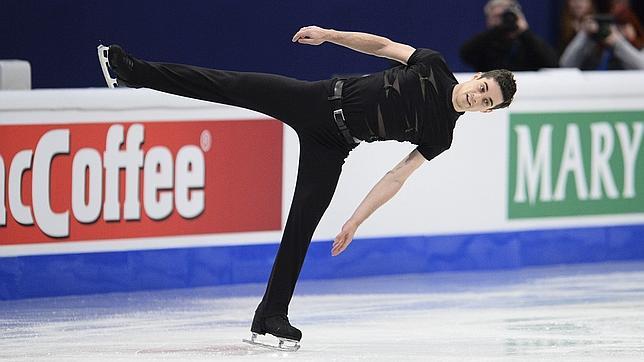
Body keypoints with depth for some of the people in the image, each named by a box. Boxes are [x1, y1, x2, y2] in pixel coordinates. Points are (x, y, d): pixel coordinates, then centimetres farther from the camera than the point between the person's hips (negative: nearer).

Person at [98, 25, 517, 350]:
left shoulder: (441, 135, -4)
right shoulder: (433, 68, -4)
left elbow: (397, 176, -4)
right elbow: (383, 46, 6)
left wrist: (356, 221, -6)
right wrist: (327, 34, 1)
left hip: (330, 147, 0)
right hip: (317, 99, 0)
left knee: (303, 222, -7)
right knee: (229, 86, -7)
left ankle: (272, 315, 1)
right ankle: (132, 69, -3)